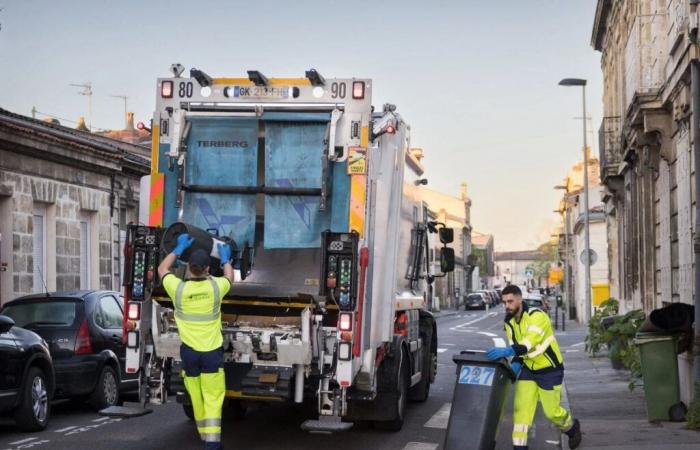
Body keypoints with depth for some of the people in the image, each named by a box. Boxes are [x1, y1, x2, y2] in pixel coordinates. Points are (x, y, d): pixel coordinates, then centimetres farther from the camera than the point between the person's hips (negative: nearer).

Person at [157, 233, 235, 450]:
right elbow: (229, 278, 21)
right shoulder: (215, 286, -6)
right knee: (213, 399, -2)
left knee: (197, 399, 11)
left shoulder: (178, 288, -5)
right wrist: (225, 259, 37)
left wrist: (179, 248, 25)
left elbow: (162, 269, 17)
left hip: (189, 351, 1)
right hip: (212, 351, -1)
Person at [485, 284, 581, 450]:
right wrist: (515, 364, -17)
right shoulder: (510, 322, -2)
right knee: (520, 407, -6)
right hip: (528, 369, 6)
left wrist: (507, 351, -58)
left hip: (550, 369, -6)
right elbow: (516, 346, 4)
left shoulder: (537, 316, -27)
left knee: (552, 411, 5)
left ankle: (572, 427, 37)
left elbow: (530, 343, -42)